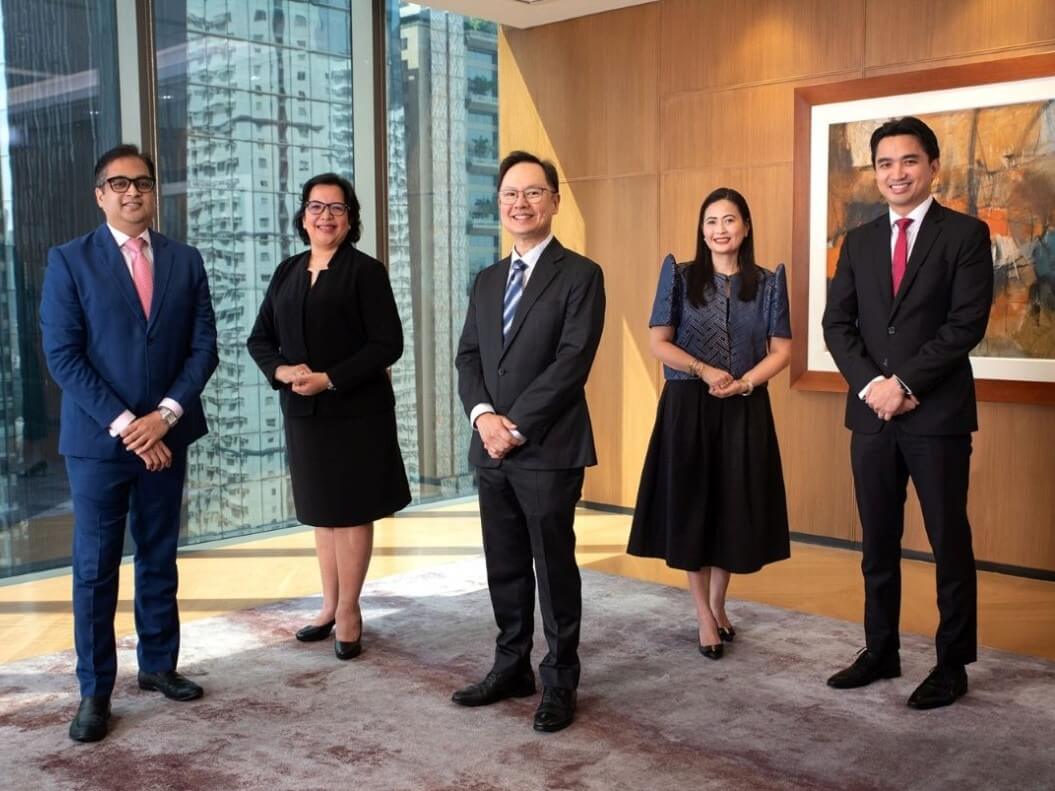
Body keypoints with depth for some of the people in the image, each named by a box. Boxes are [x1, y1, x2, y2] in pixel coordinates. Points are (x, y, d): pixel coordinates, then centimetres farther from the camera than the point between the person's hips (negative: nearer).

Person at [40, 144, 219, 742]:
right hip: (98, 439, -3)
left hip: (166, 435, 3)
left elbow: (204, 347, 2)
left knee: (160, 558, 13)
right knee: (96, 567, 2)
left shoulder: (185, 261, 6)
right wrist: (124, 425, -15)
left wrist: (165, 415, -11)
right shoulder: (69, 261, -3)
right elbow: (63, 356, -9)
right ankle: (95, 691, 13)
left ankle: (159, 664, 27)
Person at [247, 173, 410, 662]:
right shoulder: (287, 272, 10)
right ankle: (330, 607, 24)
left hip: (355, 411, -5)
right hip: (303, 410, 5)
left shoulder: (365, 271, -6)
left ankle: (348, 611, 13)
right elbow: (260, 338, 11)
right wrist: (281, 371, -10)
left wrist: (330, 378, -18)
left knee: (351, 512, 3)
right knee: (321, 512, 13)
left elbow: (388, 343, -12)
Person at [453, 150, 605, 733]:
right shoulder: (487, 280, 16)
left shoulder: (580, 275, -4)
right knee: (504, 567, 13)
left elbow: (572, 361, -14)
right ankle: (511, 667, 27)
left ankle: (559, 682, 17)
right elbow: (468, 357, 10)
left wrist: (516, 424, -15)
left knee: (554, 567, 4)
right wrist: (483, 415, -9)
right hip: (491, 449, 6)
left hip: (548, 449, -6)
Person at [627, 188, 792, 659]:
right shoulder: (680, 276, 1)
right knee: (692, 508, 1)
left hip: (745, 410, 2)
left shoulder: (768, 283, 5)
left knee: (735, 509, 7)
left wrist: (744, 382, -14)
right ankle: (705, 617, 13)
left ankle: (718, 605, 27)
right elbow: (658, 343, -3)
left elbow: (782, 350, 3)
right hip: (688, 408, -1)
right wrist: (705, 371, -15)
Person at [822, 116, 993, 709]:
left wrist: (905, 382, -15)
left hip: (938, 414, -4)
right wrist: (871, 384, -9)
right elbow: (838, 324, 7)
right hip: (871, 413, 5)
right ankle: (881, 652, 24)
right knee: (878, 543, 11)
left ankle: (953, 664, 15)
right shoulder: (859, 242, 13)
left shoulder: (965, 234, -1)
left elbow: (967, 323, -11)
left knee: (949, 542, 4)